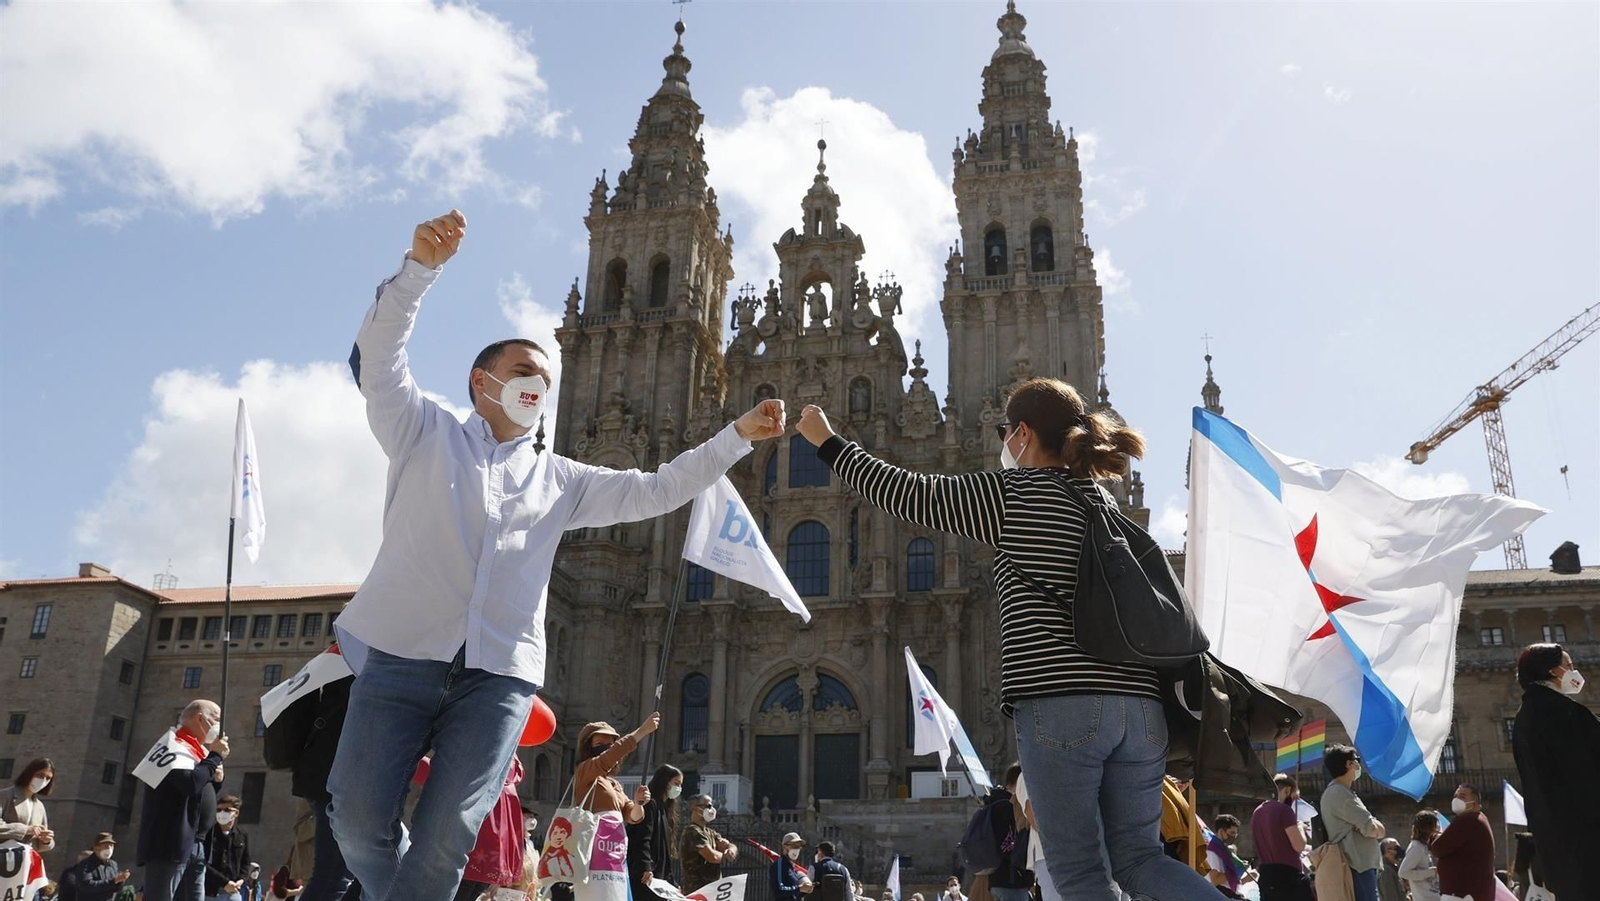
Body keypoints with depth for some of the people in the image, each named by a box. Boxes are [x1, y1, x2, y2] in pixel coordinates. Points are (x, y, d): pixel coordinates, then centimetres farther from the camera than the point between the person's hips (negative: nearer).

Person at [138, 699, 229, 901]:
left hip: (196, 846, 9)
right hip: (171, 843, -9)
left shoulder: (198, 751, 20)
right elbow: (190, 783, -24)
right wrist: (215, 756, -10)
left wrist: (214, 778, 8)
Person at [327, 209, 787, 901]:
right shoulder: (424, 433, 14)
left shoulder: (560, 480, 21)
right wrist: (420, 266, -15)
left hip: (500, 674, 2)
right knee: (360, 819, -6)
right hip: (400, 654, -1)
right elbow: (377, 355, 0)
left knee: (447, 838, -9)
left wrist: (738, 434, 11)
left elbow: (657, 490, 18)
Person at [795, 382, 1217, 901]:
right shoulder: (1108, 505, 19)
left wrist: (826, 441, 15)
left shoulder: (1012, 493, 0)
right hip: (1140, 704, 7)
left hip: (1060, 705, -7)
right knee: (1138, 858, 14)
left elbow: (907, 494, 4)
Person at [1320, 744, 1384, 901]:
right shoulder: (1338, 793, -11)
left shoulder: (1343, 793, 22)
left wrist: (1373, 827, -7)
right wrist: (1376, 828, 6)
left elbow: (1378, 830, 16)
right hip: (1358, 869, -11)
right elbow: (1374, 830, -16)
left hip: (1363, 867, 11)